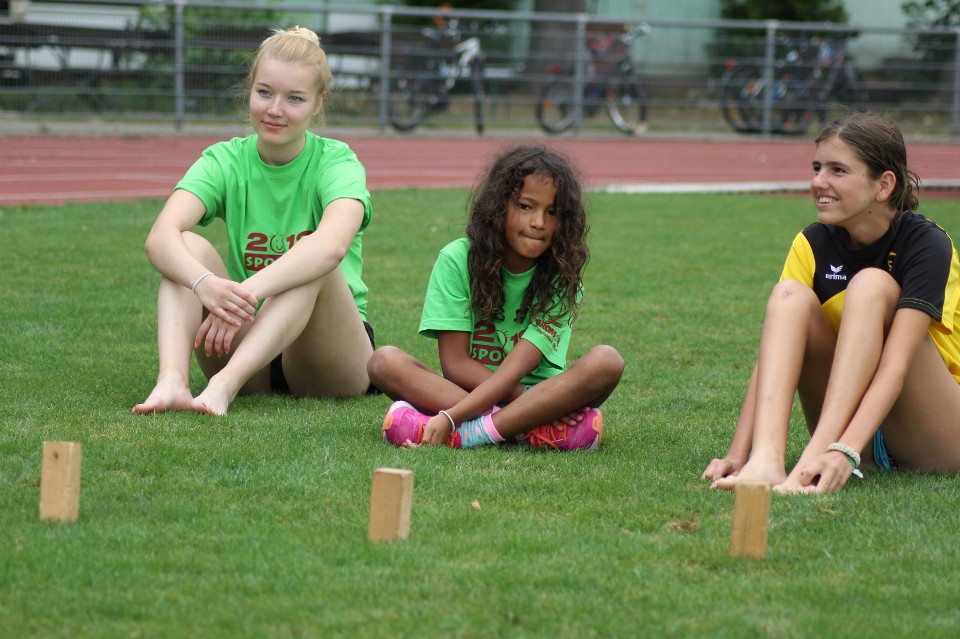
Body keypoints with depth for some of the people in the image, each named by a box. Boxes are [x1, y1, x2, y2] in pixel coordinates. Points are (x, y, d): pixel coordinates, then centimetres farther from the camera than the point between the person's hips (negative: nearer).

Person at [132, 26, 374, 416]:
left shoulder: (336, 163, -9)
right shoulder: (225, 161, -1)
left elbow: (333, 243, -33)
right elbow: (160, 236, -21)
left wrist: (249, 291, -47)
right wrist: (205, 284, -43)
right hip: (247, 352, 3)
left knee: (314, 263, -31)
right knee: (189, 246, -19)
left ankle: (224, 385, -47)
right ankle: (171, 380, -43)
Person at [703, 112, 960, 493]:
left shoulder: (927, 245, -15)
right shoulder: (812, 244, -1)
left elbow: (895, 363, -28)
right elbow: (773, 354, -12)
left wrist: (845, 452, -43)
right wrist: (737, 454, -26)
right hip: (850, 431, 4)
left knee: (870, 285, -26)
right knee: (790, 296, -19)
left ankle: (812, 461, -40)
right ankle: (766, 459, -42)